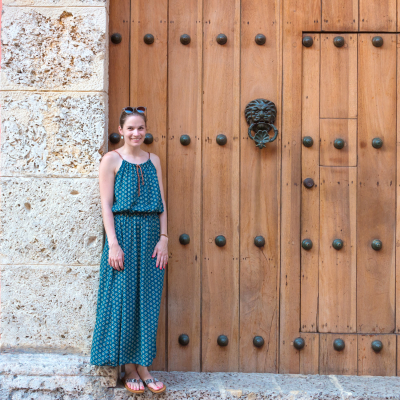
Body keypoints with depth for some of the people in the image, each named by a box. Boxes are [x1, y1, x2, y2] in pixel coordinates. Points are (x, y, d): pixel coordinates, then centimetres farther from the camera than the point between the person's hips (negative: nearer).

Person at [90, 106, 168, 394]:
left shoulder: (153, 160, 13)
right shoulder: (112, 160, 0)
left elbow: (162, 204, 10)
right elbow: (106, 204, -5)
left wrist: (163, 238, 1)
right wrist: (113, 243, -13)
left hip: (150, 235, 4)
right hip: (123, 233, -4)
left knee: (148, 300, 5)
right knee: (124, 299, 1)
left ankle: (143, 365, 15)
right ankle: (128, 368, 13)